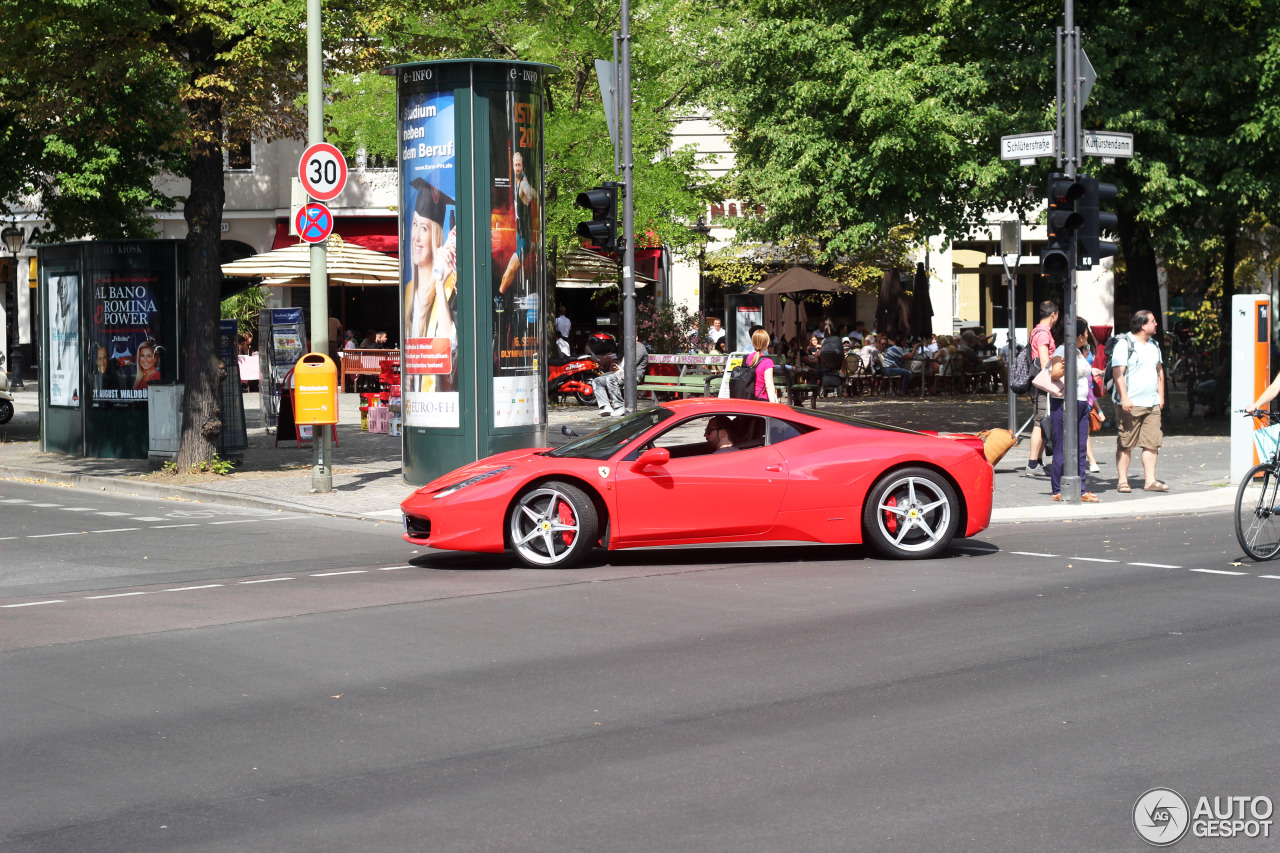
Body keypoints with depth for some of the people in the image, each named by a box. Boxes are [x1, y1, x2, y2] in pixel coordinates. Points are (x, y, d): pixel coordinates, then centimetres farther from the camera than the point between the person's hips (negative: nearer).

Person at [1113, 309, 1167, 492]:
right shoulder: (1124, 344, -6)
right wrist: (1124, 398, -20)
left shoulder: (1154, 345, 17)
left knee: (1152, 443, 2)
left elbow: (1159, 370, 26)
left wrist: (1161, 395, 18)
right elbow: (1117, 372, -13)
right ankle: (1122, 480, 4)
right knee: (1126, 444, -2)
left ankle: (1150, 480, 5)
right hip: (1131, 404, -7)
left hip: (1152, 404, 7)